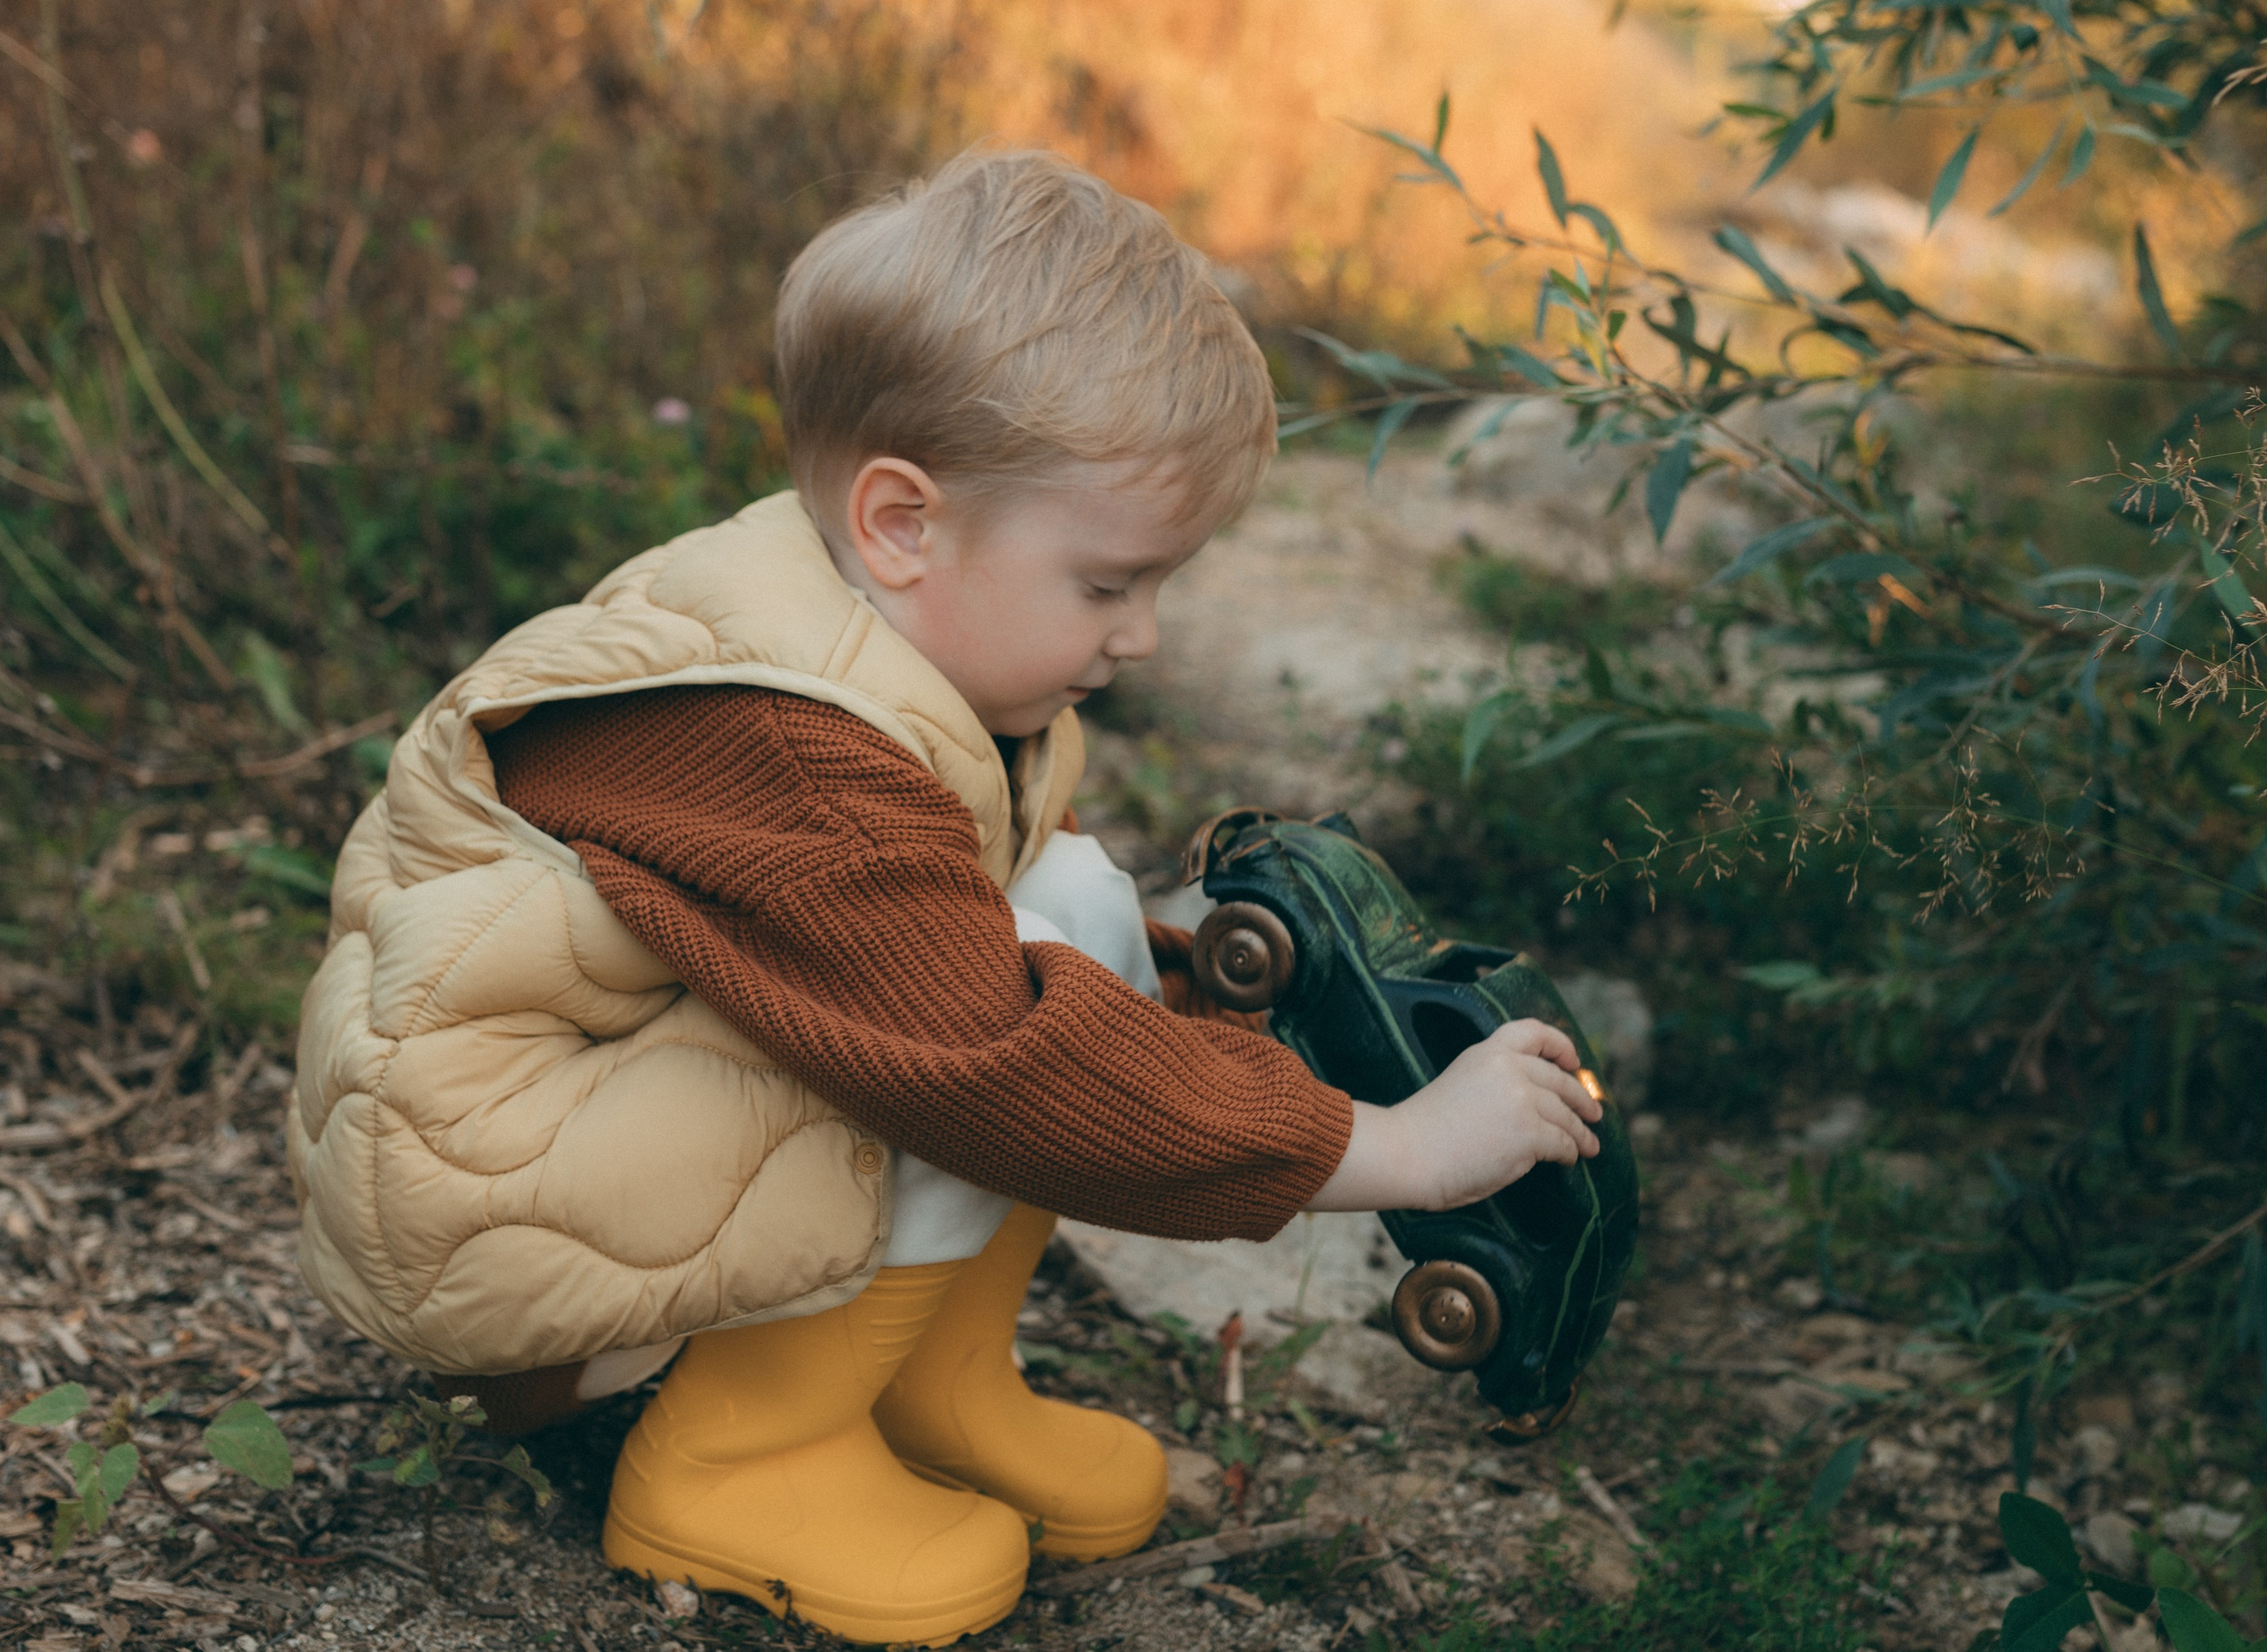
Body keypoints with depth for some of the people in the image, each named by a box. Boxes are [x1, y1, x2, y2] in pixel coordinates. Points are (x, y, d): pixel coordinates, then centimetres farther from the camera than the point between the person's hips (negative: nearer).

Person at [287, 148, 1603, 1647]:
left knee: (1077, 911, -1)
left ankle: (934, 1381, 4)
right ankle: (740, 1460, -12)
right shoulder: (792, 772, -31)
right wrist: (1390, 1149, -28)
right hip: (473, 1217, -10)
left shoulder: (905, 664, 1)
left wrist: (1231, 1010, -5)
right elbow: (1018, 1064, -34)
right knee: (1027, 978, -25)